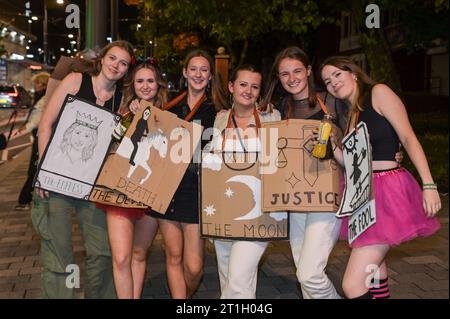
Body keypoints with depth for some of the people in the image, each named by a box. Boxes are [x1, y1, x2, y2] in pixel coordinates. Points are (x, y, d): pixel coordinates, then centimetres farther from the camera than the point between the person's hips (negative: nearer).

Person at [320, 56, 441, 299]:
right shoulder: (350, 114, 19)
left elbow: (408, 138, -10)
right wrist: (331, 144, -4)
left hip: (387, 193, -8)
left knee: (353, 285, -15)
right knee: (373, 278, 14)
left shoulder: (378, 92, -2)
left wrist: (428, 185, -18)